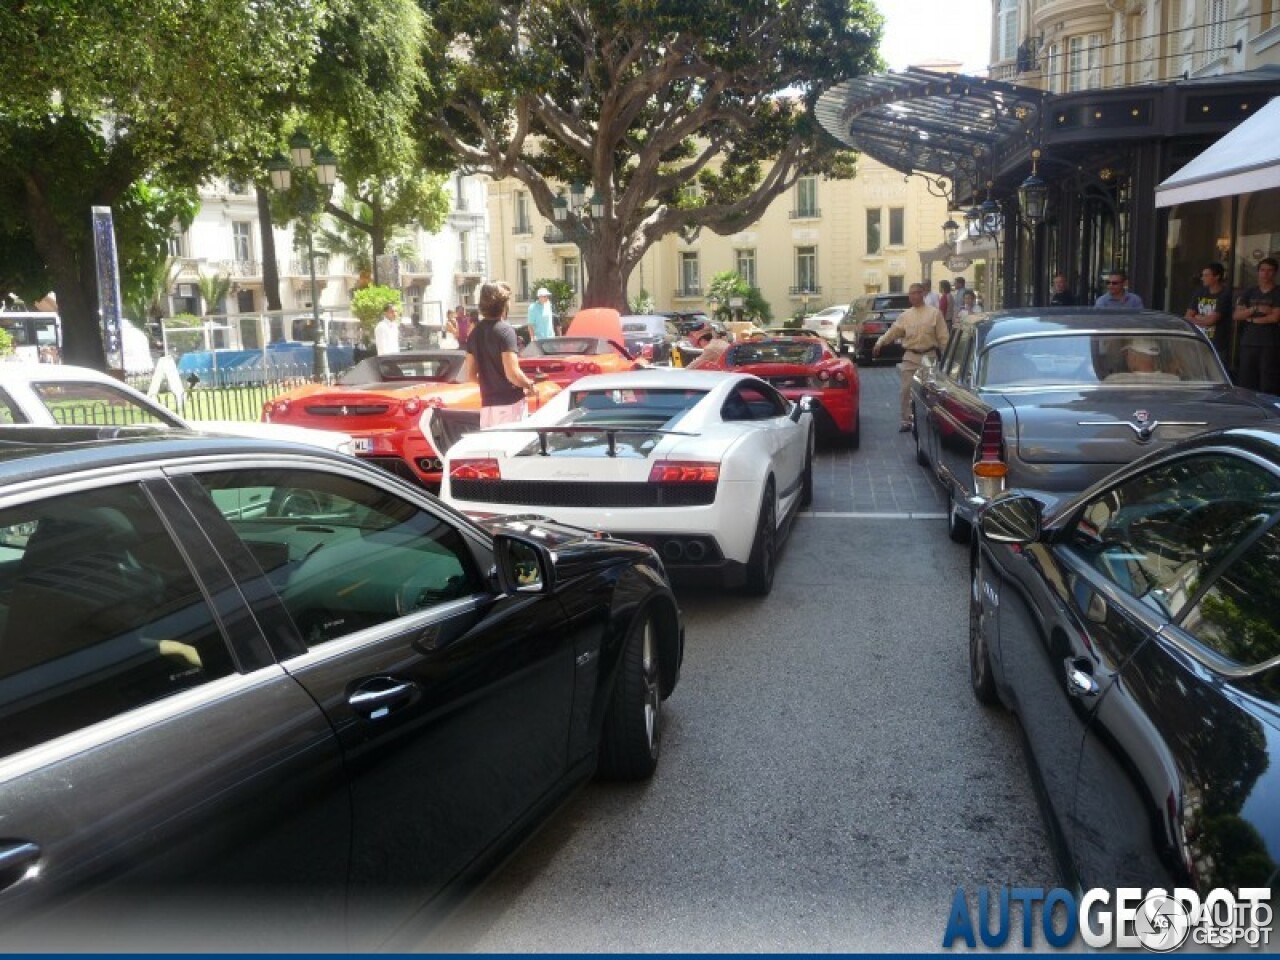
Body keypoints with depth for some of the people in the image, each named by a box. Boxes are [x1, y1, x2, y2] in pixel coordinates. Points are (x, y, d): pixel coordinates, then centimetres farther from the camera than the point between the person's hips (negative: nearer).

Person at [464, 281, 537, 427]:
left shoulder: (475, 332, 9)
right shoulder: (504, 330, -12)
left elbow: (471, 375, 14)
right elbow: (512, 373, -20)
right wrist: (529, 385, -3)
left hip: (487, 404, 7)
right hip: (509, 403, -7)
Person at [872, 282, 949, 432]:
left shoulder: (935, 313, -2)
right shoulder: (905, 315, 7)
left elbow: (943, 337, -3)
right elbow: (893, 331, 6)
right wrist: (879, 343, -5)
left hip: (929, 356, -2)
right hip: (911, 357, 2)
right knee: (905, 389, -2)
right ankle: (906, 420, 6)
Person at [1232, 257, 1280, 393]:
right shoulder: (1249, 293, 15)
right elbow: (1236, 315, 4)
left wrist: (1252, 319, 0)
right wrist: (1256, 309, -9)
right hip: (1248, 344, 4)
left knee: (1268, 387, -8)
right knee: (1246, 386, 1)